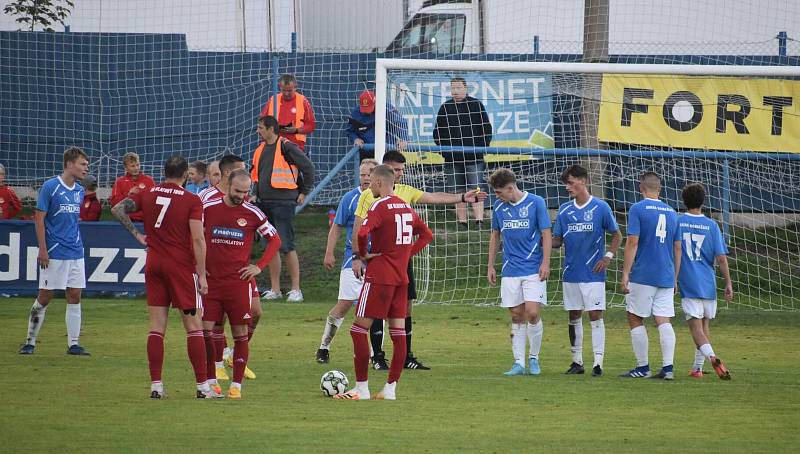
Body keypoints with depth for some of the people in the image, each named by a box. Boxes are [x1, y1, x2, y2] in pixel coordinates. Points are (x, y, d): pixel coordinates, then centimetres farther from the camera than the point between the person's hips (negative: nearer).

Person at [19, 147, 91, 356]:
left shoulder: (79, 190, 10)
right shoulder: (50, 187, -8)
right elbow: (39, 218, -9)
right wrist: (42, 250, -14)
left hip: (75, 253, 6)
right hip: (54, 253, -6)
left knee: (74, 296, 4)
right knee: (45, 297, -1)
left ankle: (73, 344, 8)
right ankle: (30, 341, 9)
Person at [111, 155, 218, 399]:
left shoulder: (147, 194, 5)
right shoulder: (192, 200, -7)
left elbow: (117, 209, -1)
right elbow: (198, 239, -12)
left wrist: (136, 233, 4)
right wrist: (202, 275, -9)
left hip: (154, 264, 4)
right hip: (182, 266, -4)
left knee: (156, 327, 5)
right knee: (194, 326, 1)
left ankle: (156, 385, 2)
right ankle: (202, 385, -2)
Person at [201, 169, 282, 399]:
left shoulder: (252, 214, -1)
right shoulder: (208, 208, 0)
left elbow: (274, 240, 9)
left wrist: (259, 266, 0)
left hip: (239, 281, -1)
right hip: (211, 280, 1)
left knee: (240, 332, -1)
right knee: (205, 329, -5)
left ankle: (236, 385, 6)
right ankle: (211, 380, 7)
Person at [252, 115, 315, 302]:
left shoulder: (286, 147, -9)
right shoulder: (261, 150, 14)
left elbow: (308, 167, -7)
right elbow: (255, 173, 27)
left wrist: (304, 192, -3)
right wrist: (257, 193, 16)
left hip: (283, 203, -8)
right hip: (265, 204, 8)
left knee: (287, 246, -9)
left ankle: (296, 290, -4)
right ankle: (275, 290, 13)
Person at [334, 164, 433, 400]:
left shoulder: (380, 206, -12)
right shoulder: (406, 207, 11)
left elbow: (362, 232, -28)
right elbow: (426, 234, 22)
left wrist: (362, 254, -11)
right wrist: (407, 253, 14)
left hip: (380, 276, -8)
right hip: (401, 277, 8)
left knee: (359, 329, -2)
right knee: (398, 332, 7)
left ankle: (362, 388, -4)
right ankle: (391, 388, 10)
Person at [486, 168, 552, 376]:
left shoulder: (536, 203, -5)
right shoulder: (499, 207, 7)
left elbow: (546, 234, -3)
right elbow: (495, 236, 17)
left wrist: (545, 263, -10)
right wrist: (490, 266, 14)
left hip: (533, 270, -4)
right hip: (510, 271, 4)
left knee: (532, 313, -11)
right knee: (517, 316, 3)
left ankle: (534, 358, 6)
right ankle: (519, 363, 6)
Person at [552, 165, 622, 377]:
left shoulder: (601, 208, -3)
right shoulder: (564, 210, 8)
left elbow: (617, 235, 4)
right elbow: (557, 240, 10)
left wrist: (608, 257, -7)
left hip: (593, 273, -4)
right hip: (571, 273, 4)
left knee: (595, 315, -7)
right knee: (574, 317, 8)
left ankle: (598, 362, -6)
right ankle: (577, 361, 15)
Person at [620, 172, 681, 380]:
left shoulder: (638, 209, -6)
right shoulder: (671, 212, 11)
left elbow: (632, 242, -12)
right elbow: (678, 248, 13)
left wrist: (625, 274, -9)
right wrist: (675, 279, 20)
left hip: (643, 275, -5)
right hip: (666, 277, 5)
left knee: (635, 319, 6)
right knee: (663, 321, 3)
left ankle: (643, 367, 6)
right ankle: (667, 368, -6)